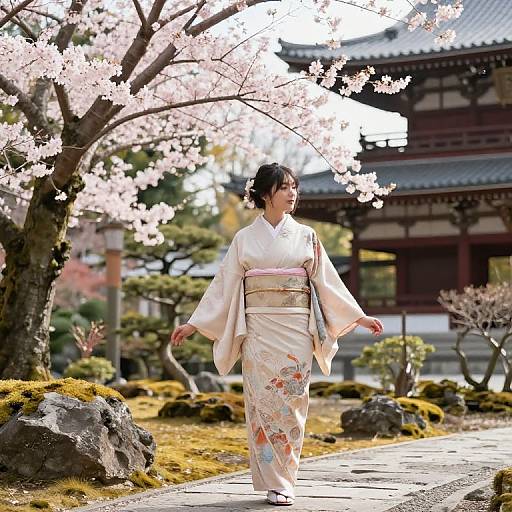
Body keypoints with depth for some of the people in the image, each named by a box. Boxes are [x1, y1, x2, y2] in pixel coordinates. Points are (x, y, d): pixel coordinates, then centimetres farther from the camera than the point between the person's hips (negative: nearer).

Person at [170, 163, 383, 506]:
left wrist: (359, 316, 7)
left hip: (296, 329, 1)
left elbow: (327, 281, 11)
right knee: (264, 402, -4)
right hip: (258, 330, -1)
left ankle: (286, 482, 9)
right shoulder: (244, 239, 6)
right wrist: (194, 324, 3)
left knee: (291, 401, 0)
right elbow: (224, 285, 7)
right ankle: (274, 484, 2)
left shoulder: (306, 236, 8)